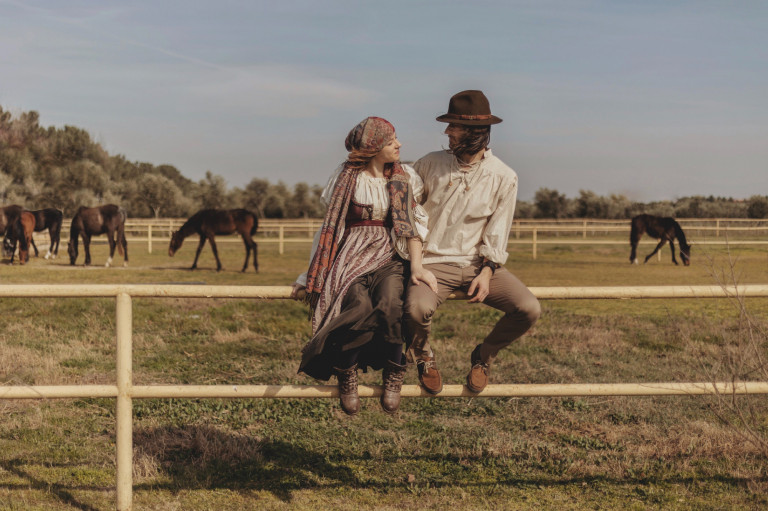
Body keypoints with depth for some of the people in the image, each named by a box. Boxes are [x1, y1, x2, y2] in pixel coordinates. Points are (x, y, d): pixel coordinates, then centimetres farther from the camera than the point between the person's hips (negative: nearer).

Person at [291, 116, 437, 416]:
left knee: (389, 305, -33)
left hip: (388, 258, 1)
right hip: (351, 256, -1)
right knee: (360, 307, -34)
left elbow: (413, 225, 8)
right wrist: (312, 275, 8)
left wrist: (417, 267, -9)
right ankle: (346, 371, -11)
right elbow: (331, 227, 11)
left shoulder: (404, 179, 12)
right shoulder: (347, 178, 6)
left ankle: (393, 372, -11)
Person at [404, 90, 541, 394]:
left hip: (477, 263, 1)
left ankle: (484, 355, 11)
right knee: (417, 308, -35)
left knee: (529, 309, -21)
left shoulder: (503, 177, 1)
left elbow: (496, 234, 2)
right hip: (433, 263, -1)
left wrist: (486, 272, -14)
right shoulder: (430, 164, 1)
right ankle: (422, 357, 4)